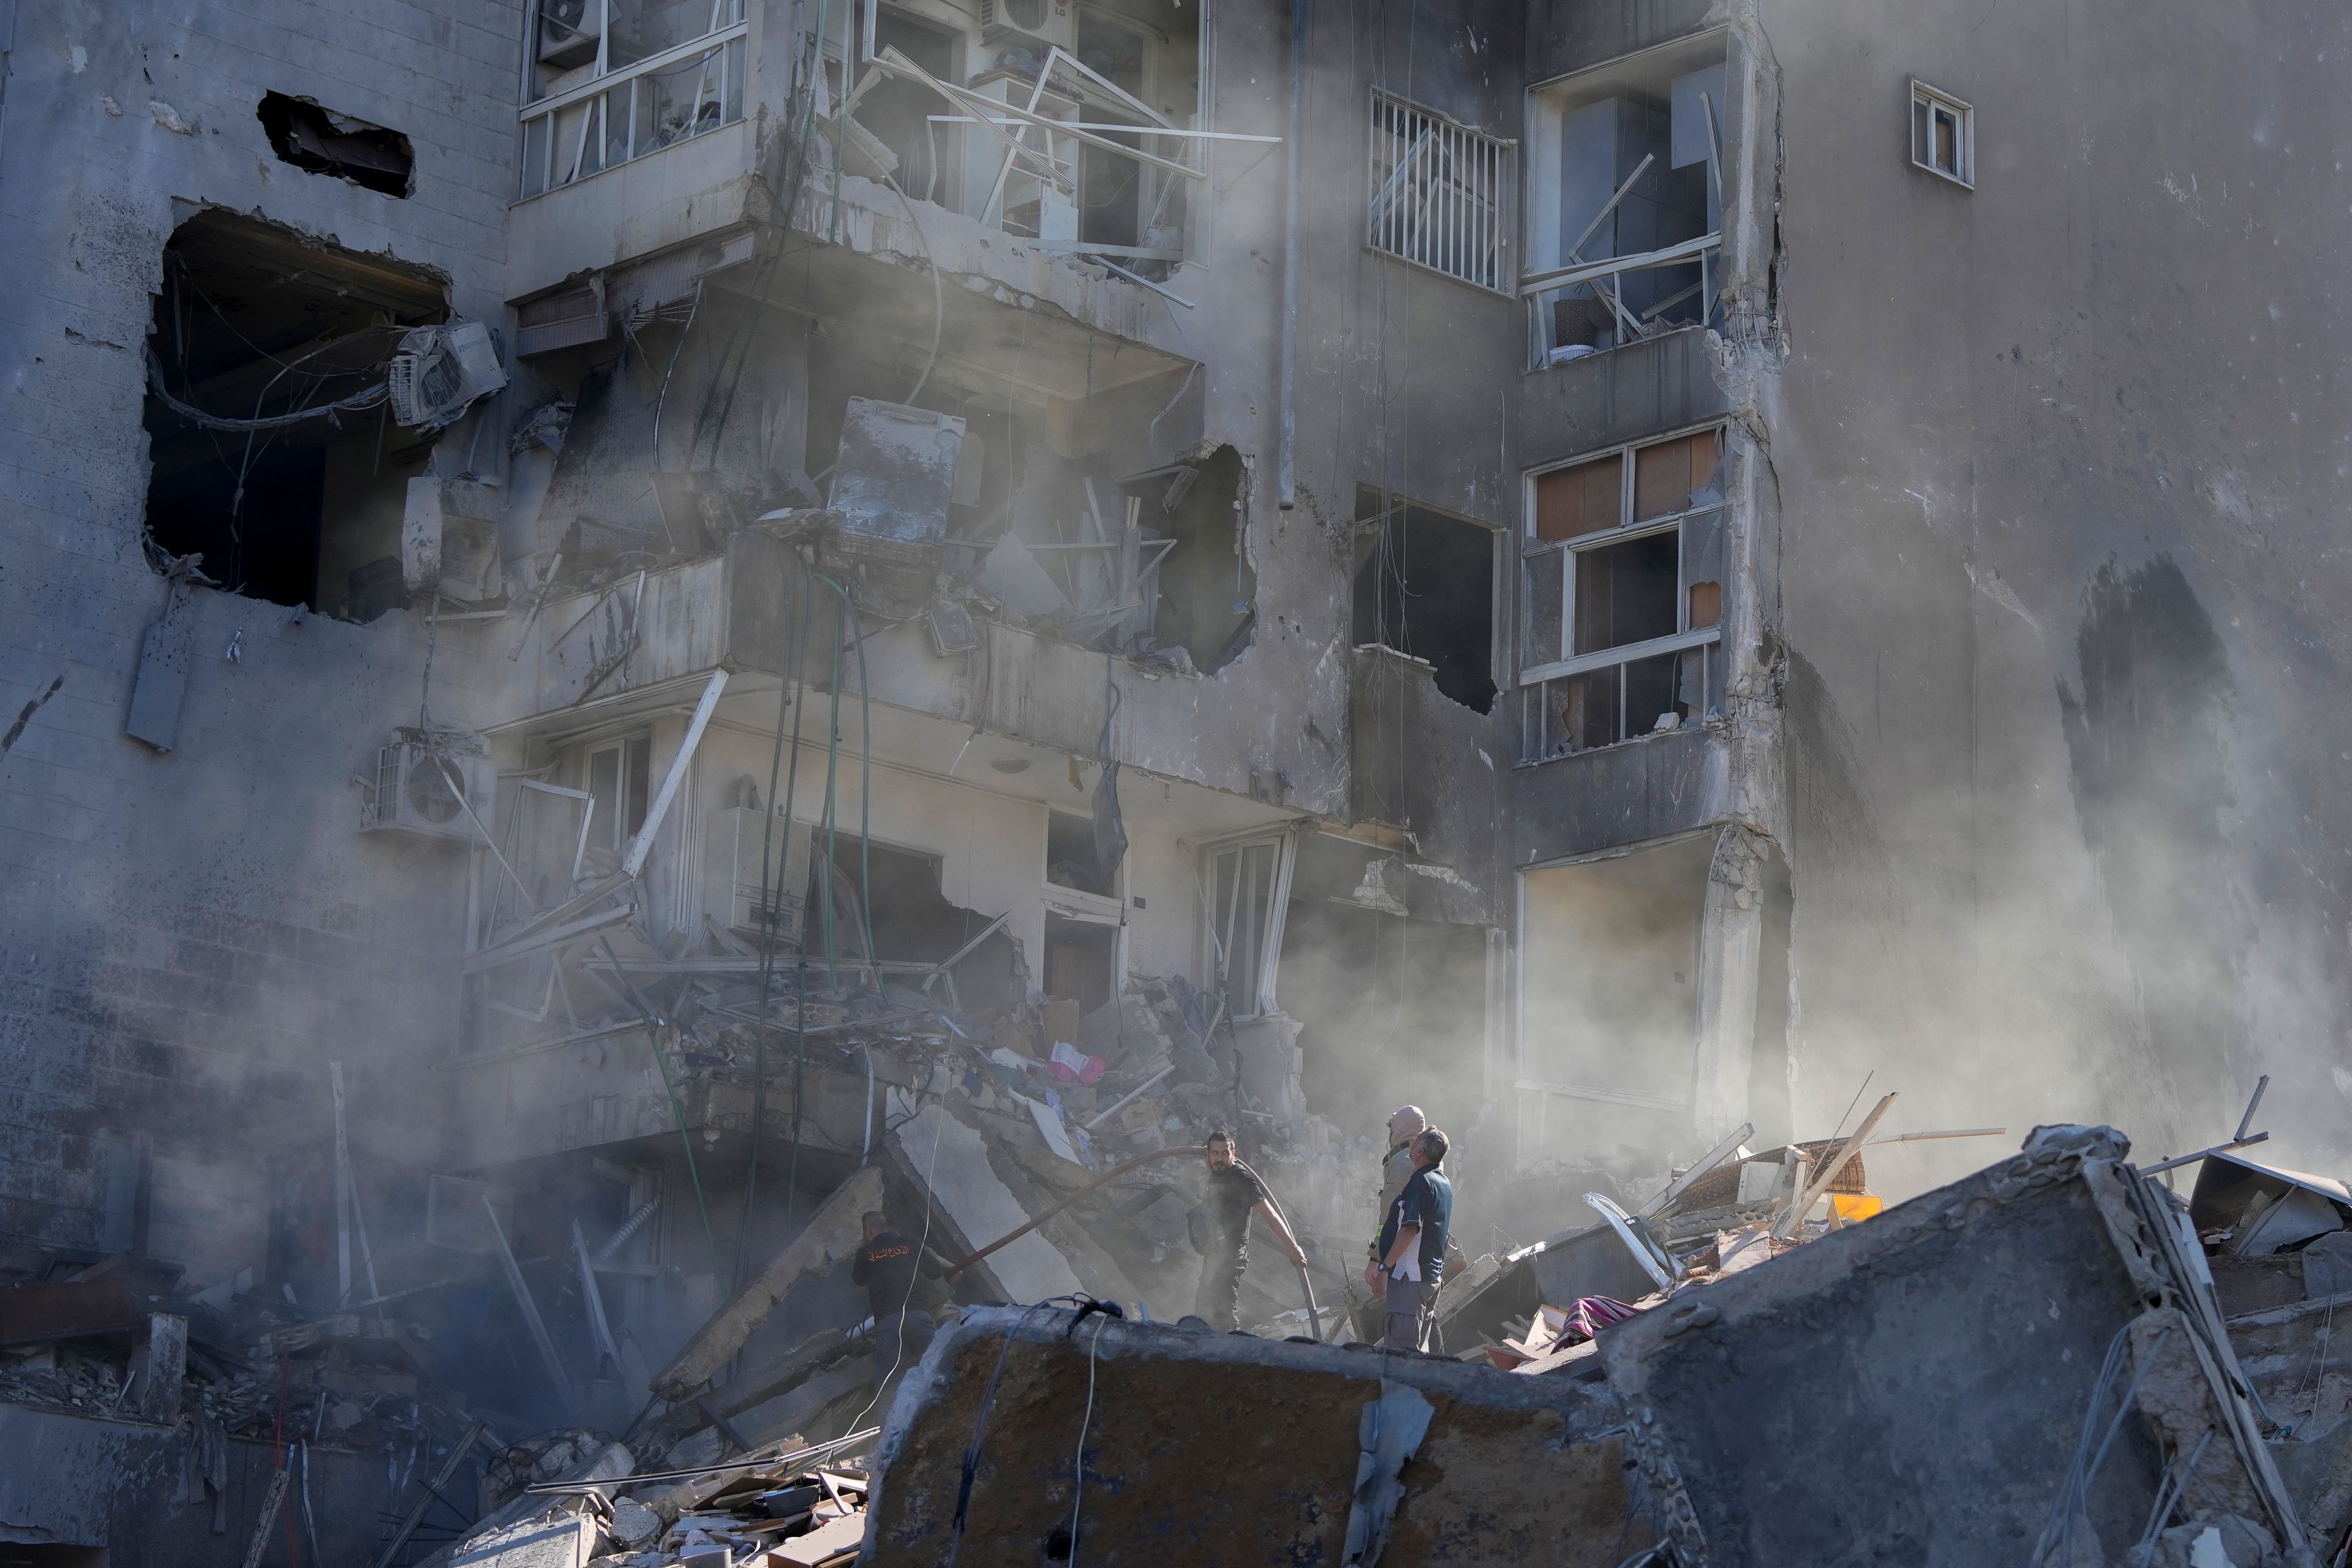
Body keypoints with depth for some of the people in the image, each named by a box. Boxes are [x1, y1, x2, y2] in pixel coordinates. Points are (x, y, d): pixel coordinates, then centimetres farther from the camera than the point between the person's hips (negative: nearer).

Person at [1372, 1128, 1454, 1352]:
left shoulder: (1420, 1182, -16)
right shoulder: (1444, 1183, 15)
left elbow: (1410, 1229, -25)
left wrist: (1385, 1267, -24)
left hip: (1410, 1276, -10)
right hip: (1433, 1275, 10)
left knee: (1401, 1349, -11)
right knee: (1418, 1348, 14)